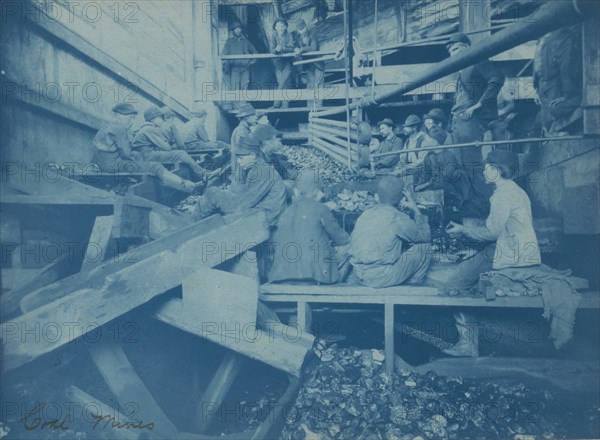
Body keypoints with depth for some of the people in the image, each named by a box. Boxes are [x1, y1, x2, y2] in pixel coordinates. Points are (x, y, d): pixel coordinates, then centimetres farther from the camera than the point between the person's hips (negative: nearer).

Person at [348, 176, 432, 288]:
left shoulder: (365, 214, 5)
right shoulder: (398, 218, -13)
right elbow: (425, 236, 1)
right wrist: (415, 209, 11)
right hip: (381, 278, -7)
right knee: (424, 246, 6)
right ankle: (413, 283, 23)